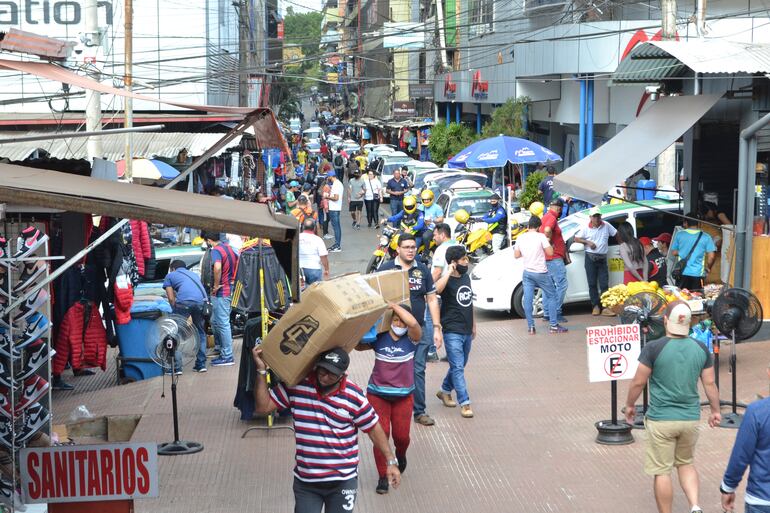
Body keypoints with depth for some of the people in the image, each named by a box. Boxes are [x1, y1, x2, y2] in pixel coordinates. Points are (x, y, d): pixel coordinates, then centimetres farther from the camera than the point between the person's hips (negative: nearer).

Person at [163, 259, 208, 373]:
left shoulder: (170, 275, 26)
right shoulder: (194, 274, 39)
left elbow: (171, 298, 17)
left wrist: (176, 311, 29)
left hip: (184, 301, -4)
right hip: (202, 300, 4)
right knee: (200, 333, 21)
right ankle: (201, 364, 20)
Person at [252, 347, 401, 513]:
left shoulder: (354, 396, -11)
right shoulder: (296, 385, -7)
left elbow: (373, 428, -1)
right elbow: (263, 407, -3)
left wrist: (391, 461, -3)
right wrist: (262, 371, -11)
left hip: (343, 481, -1)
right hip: (305, 481, 1)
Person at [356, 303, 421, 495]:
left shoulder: (411, 339, -7)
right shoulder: (379, 339, -3)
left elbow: (413, 323, -26)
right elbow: (357, 344, -3)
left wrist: (393, 305, -23)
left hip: (403, 396, 0)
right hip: (377, 394, 0)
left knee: (401, 435, 3)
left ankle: (400, 455, 41)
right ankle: (383, 477, 8)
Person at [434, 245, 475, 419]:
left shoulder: (466, 277, 10)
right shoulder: (448, 280, -13)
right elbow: (436, 289, -38)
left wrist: (473, 325, 23)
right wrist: (450, 272, -30)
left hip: (466, 331, 8)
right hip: (452, 331, -8)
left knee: (459, 365, 18)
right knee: (458, 368, -8)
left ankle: (445, 391, 36)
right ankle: (465, 403, -7)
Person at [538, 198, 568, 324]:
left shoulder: (546, 216, 16)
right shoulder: (552, 218, -16)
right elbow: (547, 230, -37)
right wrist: (550, 242, -22)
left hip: (547, 258, 11)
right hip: (554, 258, -11)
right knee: (561, 285, -10)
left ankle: (547, 313, 19)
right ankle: (556, 313, -11)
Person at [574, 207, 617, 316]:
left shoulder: (606, 226, 4)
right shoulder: (586, 228, 0)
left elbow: (616, 234, 16)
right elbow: (576, 238, 2)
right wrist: (588, 242, -11)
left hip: (602, 258, 1)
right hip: (590, 257, -1)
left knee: (604, 284, -3)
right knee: (592, 284, 1)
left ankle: (606, 307, -5)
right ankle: (596, 306, 7)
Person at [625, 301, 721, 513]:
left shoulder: (653, 348, -15)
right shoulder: (701, 349, -2)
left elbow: (638, 382, -9)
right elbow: (710, 383, 5)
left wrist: (630, 405, 8)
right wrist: (715, 411, 20)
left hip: (661, 419, -4)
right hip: (691, 418, 4)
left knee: (662, 471, 7)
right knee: (686, 463, 23)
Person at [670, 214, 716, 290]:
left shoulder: (679, 234, 1)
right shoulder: (706, 237, -2)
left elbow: (674, 252, 8)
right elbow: (712, 256, -6)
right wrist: (708, 268, 11)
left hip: (682, 273, 1)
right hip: (698, 273, -1)